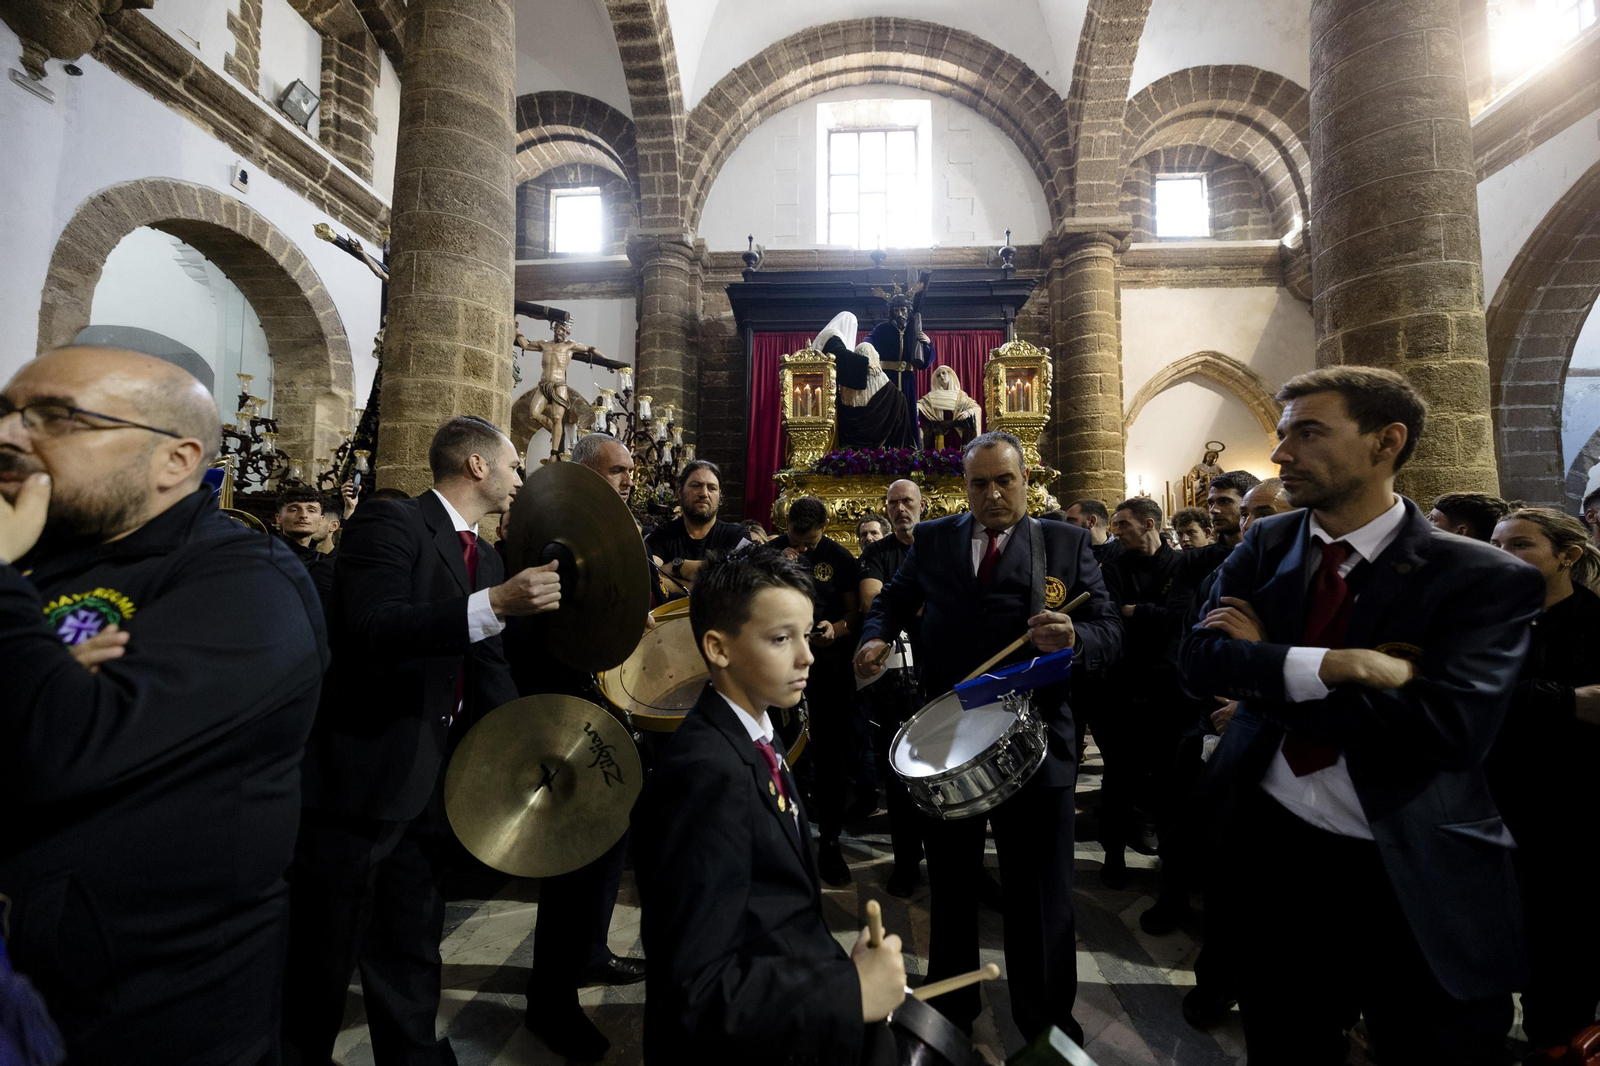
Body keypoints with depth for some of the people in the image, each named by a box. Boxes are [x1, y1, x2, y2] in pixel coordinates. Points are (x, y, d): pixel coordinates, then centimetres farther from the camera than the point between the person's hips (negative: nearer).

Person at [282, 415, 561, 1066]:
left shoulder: (486, 558, 12)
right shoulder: (390, 522, -13)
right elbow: (369, 628, -29)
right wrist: (495, 605, -37)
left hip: (433, 784, 7)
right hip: (360, 777, -7)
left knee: (411, 949, 21)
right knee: (323, 954, 11)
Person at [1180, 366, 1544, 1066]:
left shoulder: (1487, 580, -11)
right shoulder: (1265, 546, 0)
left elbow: (1446, 727, -24)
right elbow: (1198, 660, -11)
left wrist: (1265, 674, -18)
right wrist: (1332, 663, -26)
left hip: (1417, 883, -3)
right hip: (1273, 852, 3)